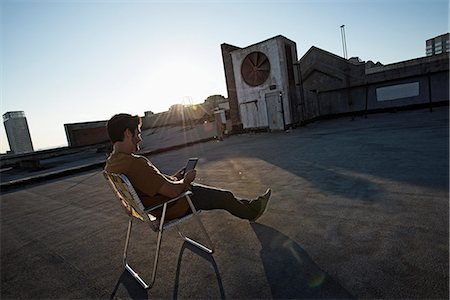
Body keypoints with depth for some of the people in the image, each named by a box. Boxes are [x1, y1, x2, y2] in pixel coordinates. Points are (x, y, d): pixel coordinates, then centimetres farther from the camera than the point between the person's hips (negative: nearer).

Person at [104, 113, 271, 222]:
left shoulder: (111, 164, -1)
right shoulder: (135, 163, -34)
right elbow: (173, 191, -32)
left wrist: (174, 178, 6)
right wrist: (186, 180, -11)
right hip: (172, 207, -9)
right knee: (224, 197, 10)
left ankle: (246, 206, 40)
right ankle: (251, 211, 38)